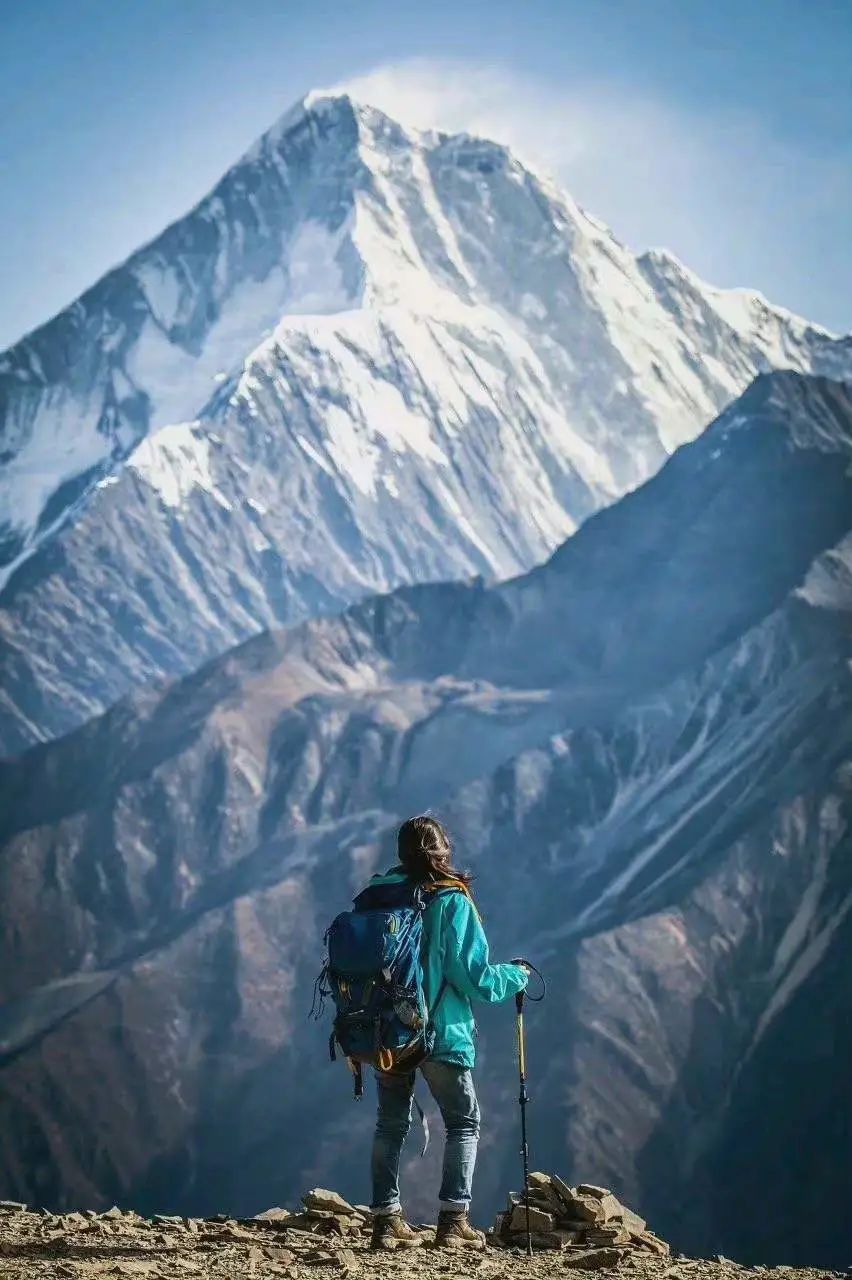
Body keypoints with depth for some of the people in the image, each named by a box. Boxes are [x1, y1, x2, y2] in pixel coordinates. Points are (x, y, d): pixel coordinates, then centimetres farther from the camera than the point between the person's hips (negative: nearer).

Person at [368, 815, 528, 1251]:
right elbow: (473, 978, -13)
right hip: (441, 1034, -4)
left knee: (391, 1124, 13)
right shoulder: (452, 902, -12)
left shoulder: (377, 895, 1)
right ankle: (453, 1220, 0)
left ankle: (385, 1220, 11)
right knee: (463, 1122, 9)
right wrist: (515, 976, 5)